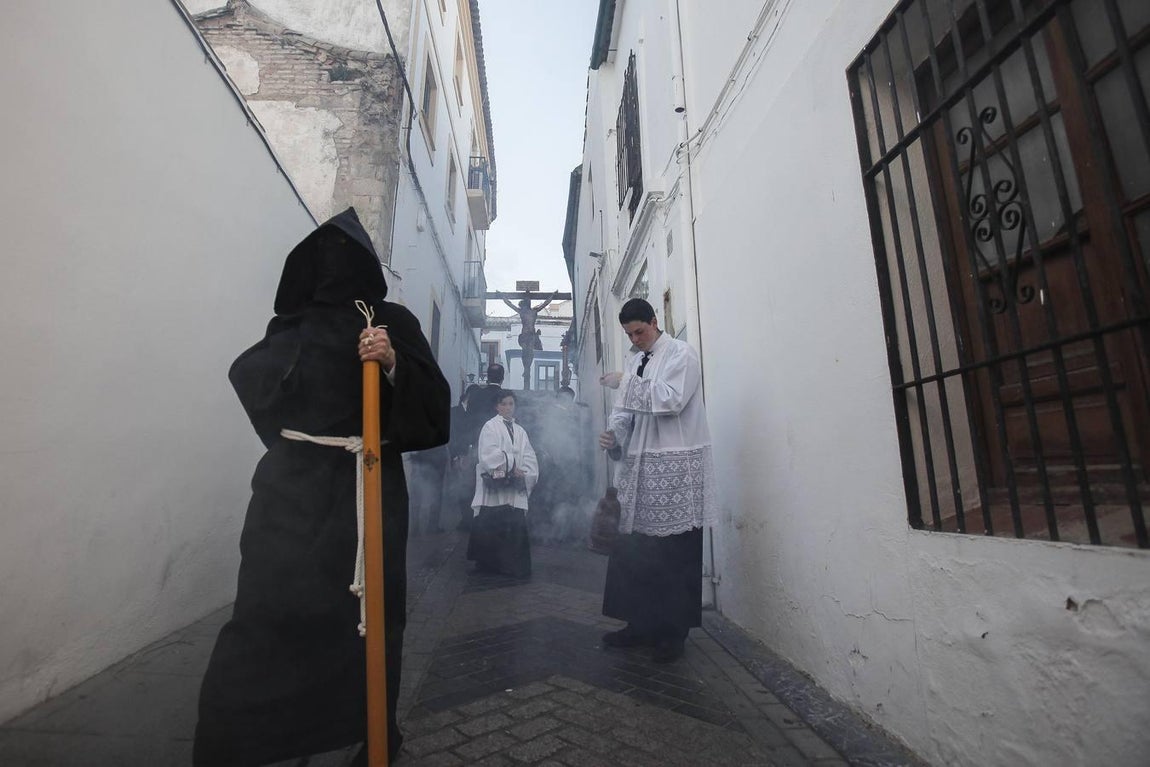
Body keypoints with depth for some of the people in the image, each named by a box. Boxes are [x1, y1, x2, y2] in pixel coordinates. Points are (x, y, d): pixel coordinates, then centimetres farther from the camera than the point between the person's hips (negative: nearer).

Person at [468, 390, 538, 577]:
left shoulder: (520, 431, 17)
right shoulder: (490, 426, 2)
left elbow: (530, 458, 10)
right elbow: (489, 455, -11)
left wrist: (523, 473, -7)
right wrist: (511, 466, -13)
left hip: (515, 491, 4)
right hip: (494, 488, -4)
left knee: (515, 527, -1)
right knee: (491, 528, -4)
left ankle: (513, 565, 8)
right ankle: (487, 564, 12)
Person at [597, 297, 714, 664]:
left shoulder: (681, 354, -3)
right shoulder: (635, 361, 15)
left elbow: (671, 400, -18)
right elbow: (626, 409, 13)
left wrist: (625, 383, -12)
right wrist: (613, 434, -6)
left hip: (675, 467, -6)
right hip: (640, 465, 6)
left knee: (676, 554, 2)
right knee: (634, 549, 9)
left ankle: (673, 632, 17)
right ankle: (640, 624, 25)